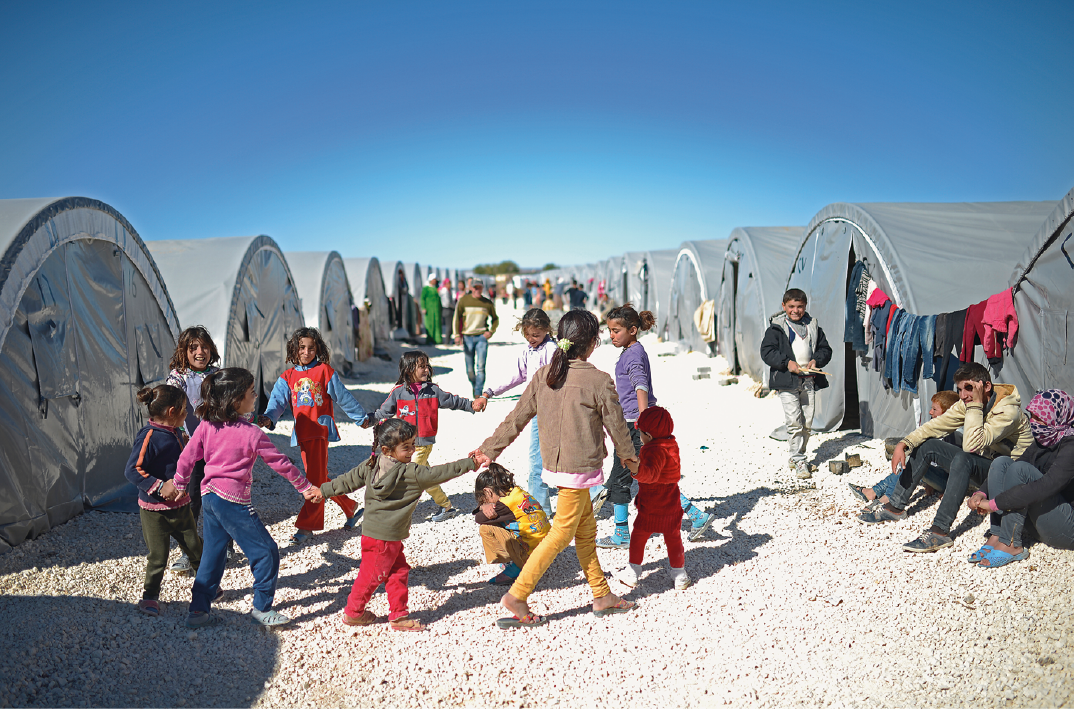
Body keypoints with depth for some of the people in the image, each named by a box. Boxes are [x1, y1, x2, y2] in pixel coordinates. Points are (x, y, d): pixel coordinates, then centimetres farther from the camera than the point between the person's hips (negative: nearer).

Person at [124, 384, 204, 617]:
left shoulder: (176, 433, 5)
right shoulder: (149, 437, -21)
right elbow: (132, 471, -25)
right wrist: (160, 486, -28)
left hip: (180, 505, 7)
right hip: (155, 509, -7)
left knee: (195, 547, 14)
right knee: (157, 556, 3)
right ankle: (150, 596, 23)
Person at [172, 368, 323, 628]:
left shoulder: (206, 426, 1)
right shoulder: (251, 433, -15)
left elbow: (186, 458, 8)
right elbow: (279, 462, -7)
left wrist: (180, 485, 25)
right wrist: (305, 487, 4)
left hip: (208, 497, 8)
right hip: (233, 501, -7)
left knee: (212, 555, 20)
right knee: (266, 552, 5)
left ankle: (198, 610, 25)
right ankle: (262, 608, 13)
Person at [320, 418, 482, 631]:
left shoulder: (371, 466, 2)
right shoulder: (412, 474, -20)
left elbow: (347, 481, 8)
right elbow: (439, 473, -18)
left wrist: (322, 491, 21)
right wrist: (471, 463, -13)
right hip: (384, 537, -8)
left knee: (399, 570, 14)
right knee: (373, 574, 10)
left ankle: (399, 615, 21)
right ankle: (353, 612, 27)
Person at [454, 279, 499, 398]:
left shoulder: (488, 303, 4)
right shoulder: (463, 300, 2)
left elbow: (495, 319, 17)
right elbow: (457, 318, 3)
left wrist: (491, 331, 2)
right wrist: (457, 335, -7)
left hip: (482, 336, 0)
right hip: (467, 337, 1)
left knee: (481, 366, -11)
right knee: (469, 369, 5)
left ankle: (478, 392, -5)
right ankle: (474, 385, 31)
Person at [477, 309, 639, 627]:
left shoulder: (543, 375, 0)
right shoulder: (599, 381, -15)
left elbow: (517, 417, 3)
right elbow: (616, 424, -3)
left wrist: (490, 449, 12)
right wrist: (628, 456, 16)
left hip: (554, 463, 7)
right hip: (579, 467, -7)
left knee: (586, 529, 17)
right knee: (562, 533, 2)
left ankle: (602, 595, 28)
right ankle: (517, 595, 4)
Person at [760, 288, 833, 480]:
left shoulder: (813, 325, 12)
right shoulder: (776, 327, 0)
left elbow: (825, 349, 17)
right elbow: (767, 351, -6)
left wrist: (816, 360, -4)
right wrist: (787, 363, -17)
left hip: (809, 381, 4)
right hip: (787, 381, -4)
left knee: (807, 423, 8)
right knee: (794, 422, -10)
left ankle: (796, 457, 22)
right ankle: (799, 461, -2)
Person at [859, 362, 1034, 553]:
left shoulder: (1008, 410, -26)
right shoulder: (967, 403, -3)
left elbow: (972, 446, -37)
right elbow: (936, 425, 1)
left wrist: (975, 405, -34)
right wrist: (903, 444, -12)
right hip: (984, 466, 8)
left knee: (963, 458, -36)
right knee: (926, 445, -1)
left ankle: (940, 531, -38)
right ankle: (895, 507, 3)